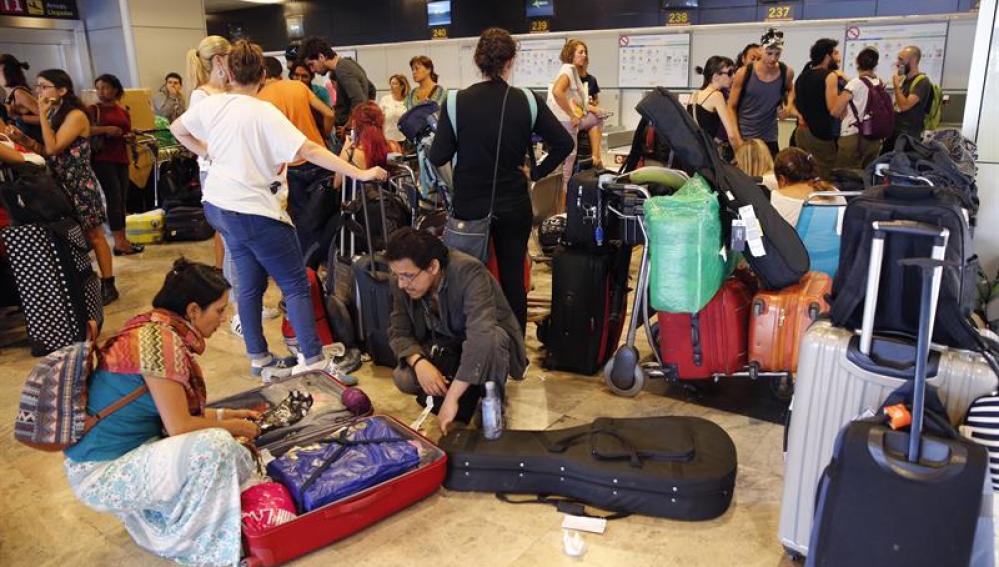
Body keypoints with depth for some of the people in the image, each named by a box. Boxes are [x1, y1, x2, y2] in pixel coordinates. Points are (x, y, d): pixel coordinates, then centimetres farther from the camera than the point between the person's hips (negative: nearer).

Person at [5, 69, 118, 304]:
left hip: (80, 185, -8)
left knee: (93, 236, -2)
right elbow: (47, 153, 11)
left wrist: (43, 115, -15)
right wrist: (22, 138, -3)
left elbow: (53, 148, -20)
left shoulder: (76, 115, -13)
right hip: (60, 185, 8)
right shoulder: (54, 115, 12)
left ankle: (108, 286, 4)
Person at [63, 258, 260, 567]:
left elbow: (171, 411, 13)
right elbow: (179, 426, -23)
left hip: (124, 450, 9)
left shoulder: (155, 328, 5)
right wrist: (231, 427, -7)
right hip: (101, 474, -9)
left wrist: (225, 415, 12)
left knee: (239, 463, 3)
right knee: (216, 446, -27)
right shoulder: (161, 338, -24)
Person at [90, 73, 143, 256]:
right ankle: (119, 242, -9)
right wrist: (105, 129, -25)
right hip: (102, 160, -6)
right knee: (114, 199, -10)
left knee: (122, 200, 7)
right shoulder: (93, 109, -1)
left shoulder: (124, 112, 16)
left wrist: (131, 138, 6)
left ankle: (122, 239, 12)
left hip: (122, 160, 6)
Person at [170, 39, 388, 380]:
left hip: (219, 206, 8)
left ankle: (259, 359, 24)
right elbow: (309, 151, -25)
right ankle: (313, 360, -3)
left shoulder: (210, 105, 3)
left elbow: (177, 129, 21)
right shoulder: (265, 113, -17)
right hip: (254, 210, -7)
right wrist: (360, 174, -25)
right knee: (296, 285, 0)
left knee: (250, 283, 16)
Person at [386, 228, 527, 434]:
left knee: (488, 342, -39)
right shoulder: (402, 282, -16)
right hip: (445, 347, 5)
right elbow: (399, 332, -9)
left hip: (491, 341, -5)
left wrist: (451, 398, -47)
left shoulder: (468, 273, -34)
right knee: (403, 378, -20)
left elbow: (481, 336, -46)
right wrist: (419, 362, -32)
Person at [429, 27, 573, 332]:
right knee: (513, 278, 12)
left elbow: (438, 158, -11)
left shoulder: (457, 102, -11)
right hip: (514, 206, 1)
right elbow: (564, 143, -7)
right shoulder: (526, 102, -7)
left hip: (469, 205, 0)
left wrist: (432, 145, 10)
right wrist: (536, 173, 3)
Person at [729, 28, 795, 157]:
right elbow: (731, 108, -3)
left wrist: (788, 106, 2)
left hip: (769, 138, 3)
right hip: (743, 137, -2)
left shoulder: (787, 72, -3)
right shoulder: (744, 73, -11)